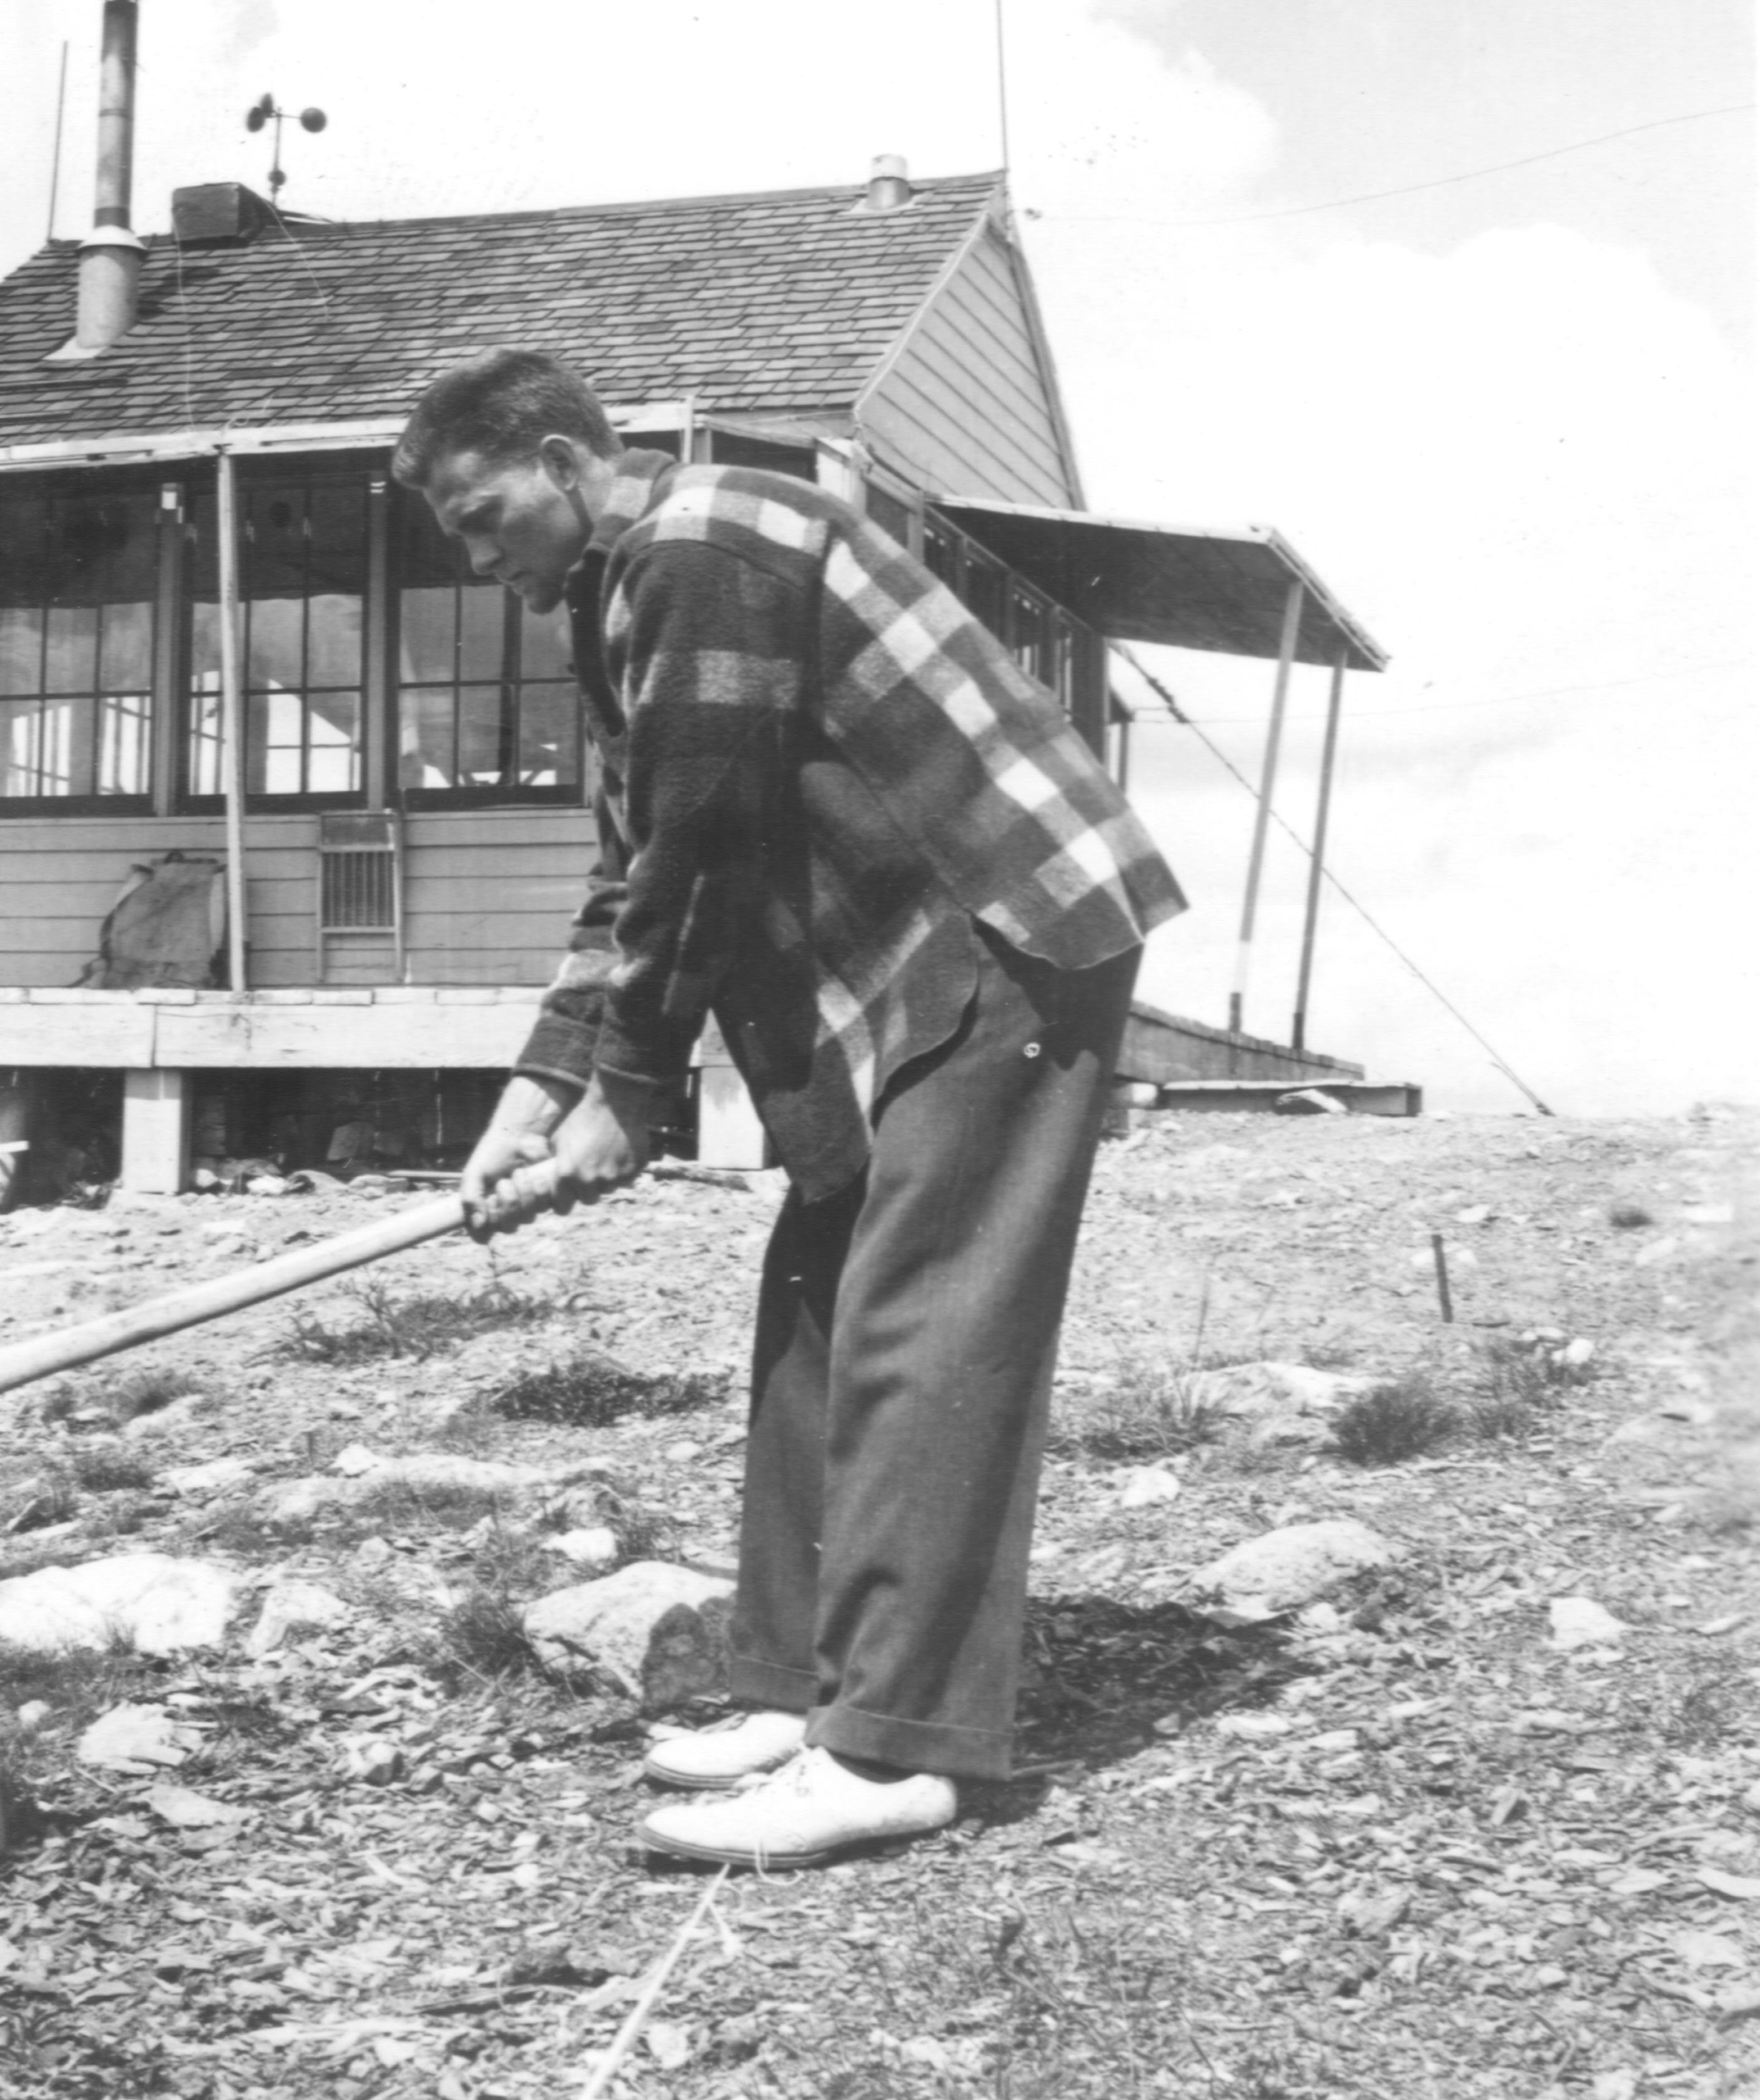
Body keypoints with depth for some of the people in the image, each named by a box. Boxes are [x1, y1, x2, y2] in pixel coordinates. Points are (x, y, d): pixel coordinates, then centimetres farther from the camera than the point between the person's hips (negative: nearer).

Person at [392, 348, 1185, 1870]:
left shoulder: (705, 554, -16)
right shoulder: (630, 591, 16)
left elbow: (695, 853, -19)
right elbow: (637, 867, 15)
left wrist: (625, 1100, -12)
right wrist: (544, 1084, 5)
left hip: (1008, 940, -10)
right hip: (903, 957, 10)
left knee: (918, 1332, -13)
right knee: (818, 1308, 9)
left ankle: (893, 1747, -11)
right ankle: (807, 1688, 15)